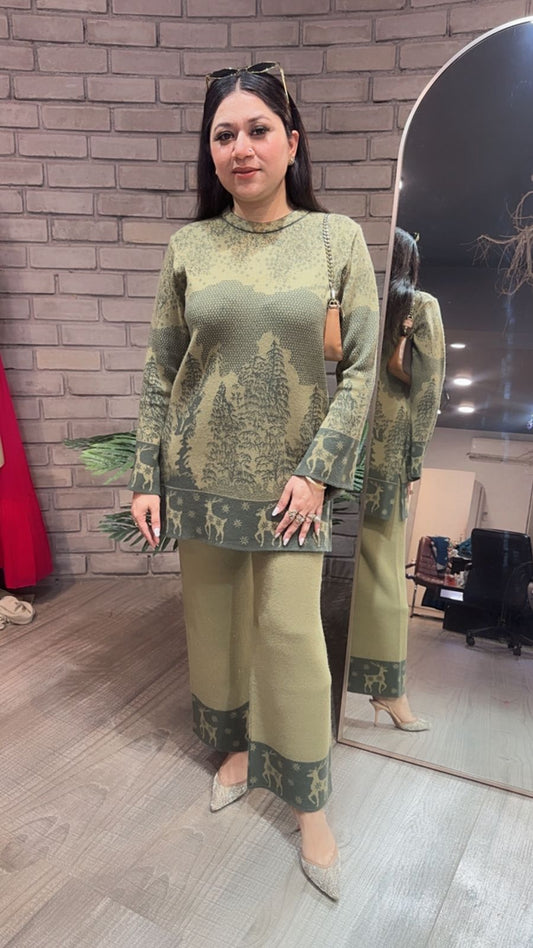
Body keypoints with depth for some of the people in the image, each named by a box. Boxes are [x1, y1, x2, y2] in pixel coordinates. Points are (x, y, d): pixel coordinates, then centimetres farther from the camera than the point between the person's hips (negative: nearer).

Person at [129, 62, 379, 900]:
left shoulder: (339, 238, -1)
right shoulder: (188, 248, 3)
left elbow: (363, 366, -3)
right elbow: (160, 372, 4)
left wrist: (317, 470, -11)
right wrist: (147, 478, 1)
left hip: (290, 476, -2)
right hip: (201, 471, 2)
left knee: (291, 629, 0)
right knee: (213, 617, 12)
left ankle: (310, 805, 20)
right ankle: (236, 745, 38)